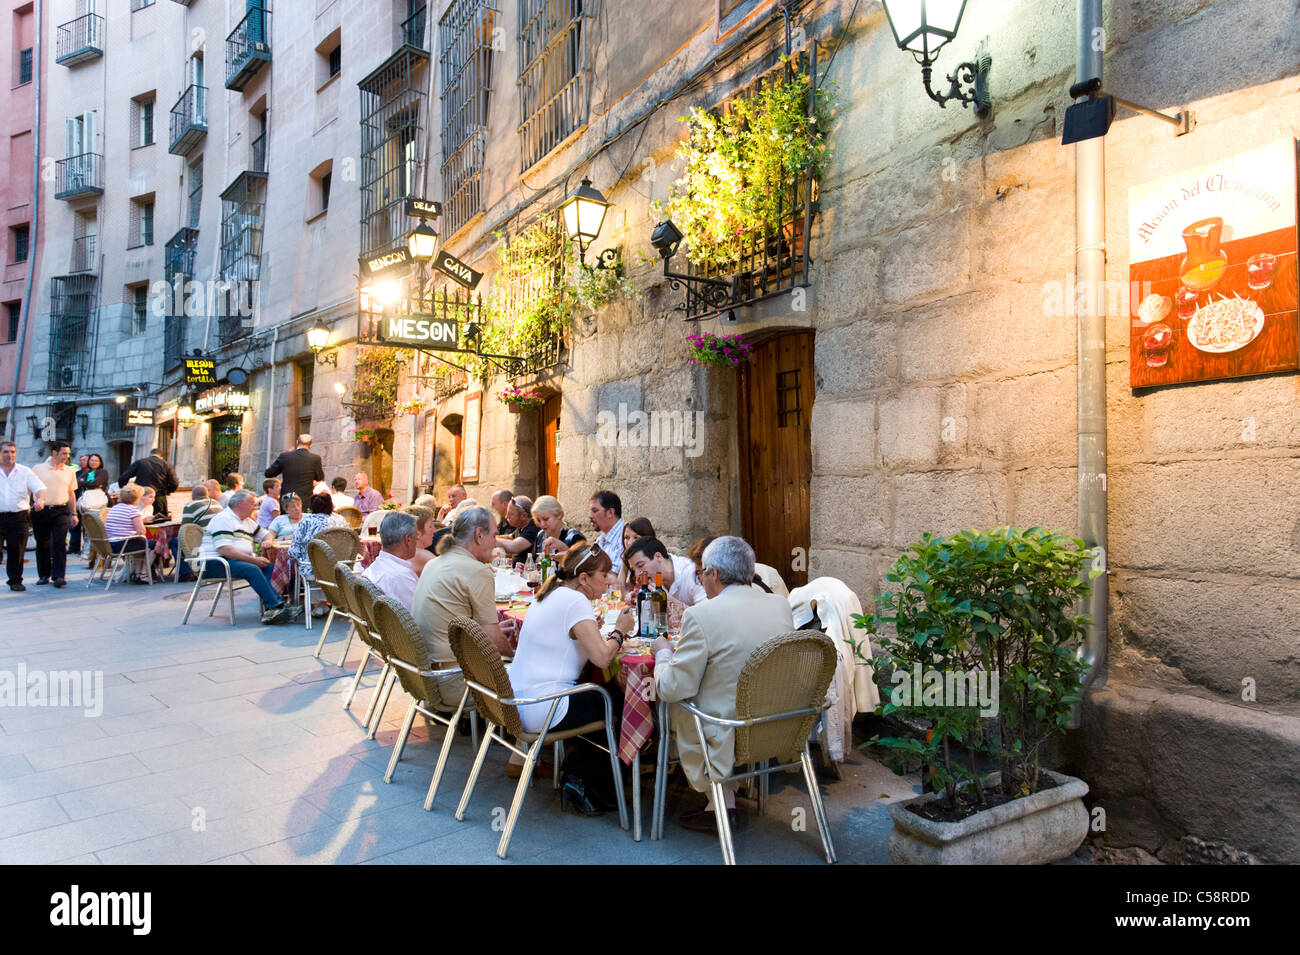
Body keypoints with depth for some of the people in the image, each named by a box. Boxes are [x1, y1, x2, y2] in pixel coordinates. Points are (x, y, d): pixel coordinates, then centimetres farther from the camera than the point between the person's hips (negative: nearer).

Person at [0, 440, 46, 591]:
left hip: (19, 516, 0)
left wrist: (40, 499, -20)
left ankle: (15, 580, 14)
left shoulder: (24, 471, 8)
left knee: (17, 550, 4)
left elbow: (40, 488, 0)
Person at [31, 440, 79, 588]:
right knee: (43, 544, 8)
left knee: (60, 544, -9)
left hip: (61, 511, 1)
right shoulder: (38, 469, 2)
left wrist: (73, 514, 13)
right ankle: (44, 575, 19)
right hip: (41, 510, -1)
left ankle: (59, 576, -10)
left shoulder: (70, 471, 10)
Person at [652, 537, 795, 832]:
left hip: (730, 740, -6)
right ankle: (724, 799, 27)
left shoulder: (701, 615, -19)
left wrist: (663, 652, 6)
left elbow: (672, 688, -15)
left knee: (673, 708, 18)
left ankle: (721, 804, 17)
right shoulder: (782, 605, 0)